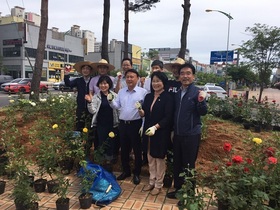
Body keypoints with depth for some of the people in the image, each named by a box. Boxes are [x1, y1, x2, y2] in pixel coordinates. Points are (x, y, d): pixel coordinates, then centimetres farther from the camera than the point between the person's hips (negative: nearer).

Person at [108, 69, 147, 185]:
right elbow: (117, 106, 9)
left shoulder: (143, 92, -8)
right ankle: (126, 171, 34)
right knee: (124, 149, 16)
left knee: (137, 150, 8)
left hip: (136, 124, -5)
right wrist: (111, 101, -11)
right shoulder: (121, 91, 9)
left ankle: (137, 173, 25)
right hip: (122, 124, 5)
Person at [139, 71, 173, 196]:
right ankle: (152, 182, 32)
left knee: (159, 158, 8)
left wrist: (155, 127, -26)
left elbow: (168, 117, -16)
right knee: (150, 157, 16)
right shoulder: (148, 96, 7)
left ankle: (159, 184, 24)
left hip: (161, 133, -5)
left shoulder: (168, 98, -11)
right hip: (148, 132, 6)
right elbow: (144, 114, 8)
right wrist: (140, 110, -14)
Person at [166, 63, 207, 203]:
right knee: (177, 164, 16)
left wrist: (201, 101, -32)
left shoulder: (197, 92, -10)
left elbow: (203, 112, -15)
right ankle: (178, 189, 34)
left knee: (188, 165, 6)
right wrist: (173, 130, 7)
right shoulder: (177, 93, 9)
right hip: (177, 134, 6)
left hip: (191, 135, -6)